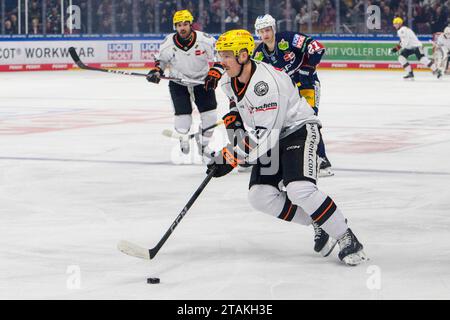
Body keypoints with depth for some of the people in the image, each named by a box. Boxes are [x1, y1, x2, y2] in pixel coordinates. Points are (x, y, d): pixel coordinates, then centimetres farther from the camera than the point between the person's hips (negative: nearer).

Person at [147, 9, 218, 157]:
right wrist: (156, 71, -13)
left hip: (202, 80, 0)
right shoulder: (168, 43, -15)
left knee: (210, 115, -5)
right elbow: (161, 59, 4)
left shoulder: (205, 40, -20)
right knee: (183, 115, -9)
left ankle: (203, 144, 17)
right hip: (178, 82, 0)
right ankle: (182, 141, 21)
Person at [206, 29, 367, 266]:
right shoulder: (229, 81, -2)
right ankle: (319, 224, 7)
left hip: (298, 129, -9)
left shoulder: (266, 83, -31)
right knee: (260, 196, -6)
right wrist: (232, 118, 3)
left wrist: (232, 157, -29)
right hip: (271, 139, 9)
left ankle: (346, 238, -15)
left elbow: (265, 136, -32)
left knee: (299, 189, -29)